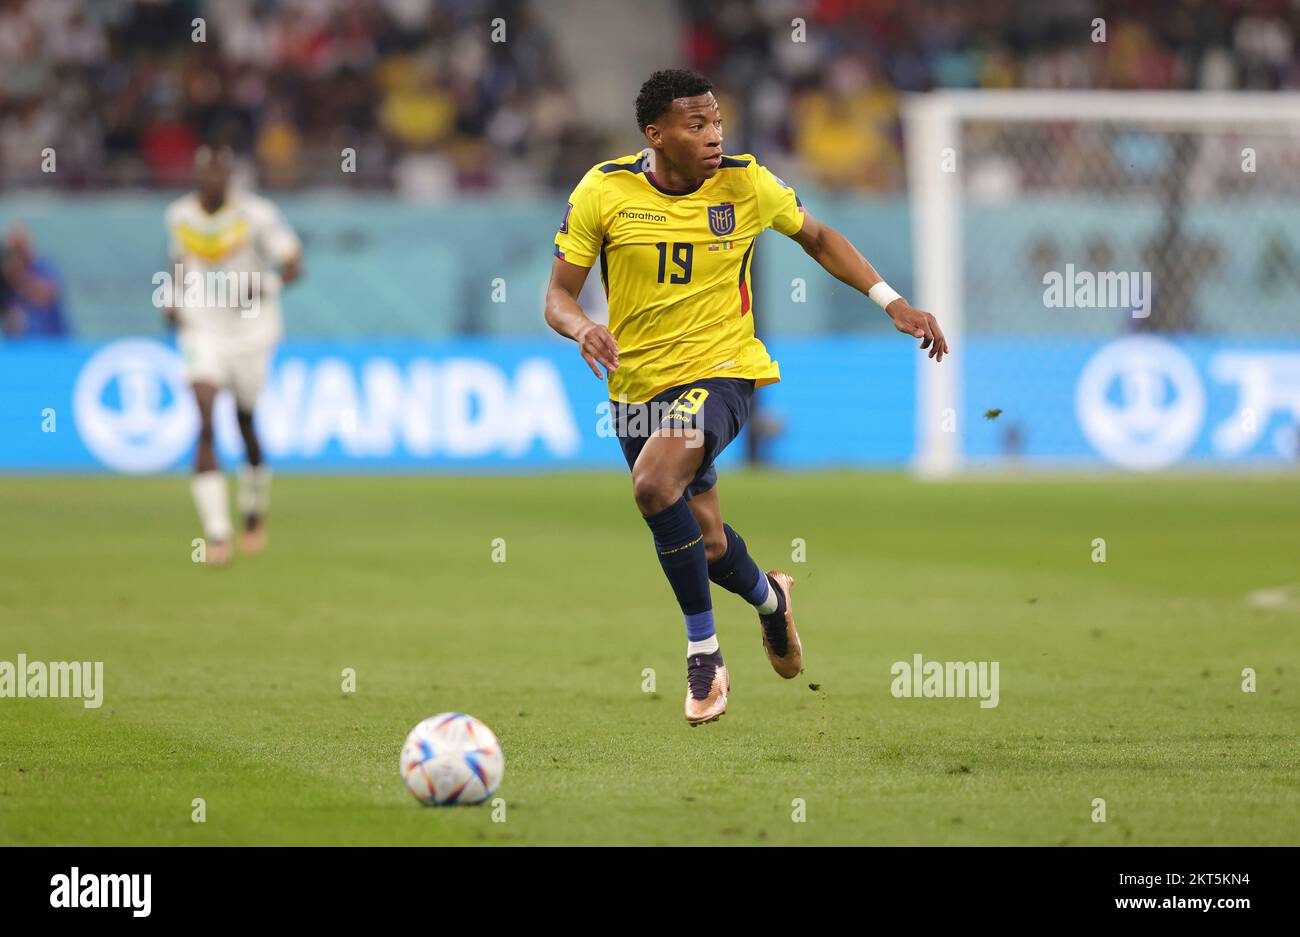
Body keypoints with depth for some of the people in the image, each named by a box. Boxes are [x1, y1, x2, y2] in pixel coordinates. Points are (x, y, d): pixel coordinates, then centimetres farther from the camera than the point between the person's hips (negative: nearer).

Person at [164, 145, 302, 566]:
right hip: (202, 332, 1)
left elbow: (293, 264, -14)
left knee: (246, 422, 11)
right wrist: (174, 297, 3)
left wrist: (265, 286, -33)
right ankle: (216, 531, -18)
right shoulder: (179, 215, 1)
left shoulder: (255, 213, -12)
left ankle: (255, 510, 39)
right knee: (206, 426, -15)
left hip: (251, 330, -1)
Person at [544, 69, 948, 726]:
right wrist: (582, 329, -26)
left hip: (719, 372, -3)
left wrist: (891, 303, 5)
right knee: (707, 543, 9)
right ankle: (767, 598, 47)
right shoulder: (604, 191, -8)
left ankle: (703, 651, -13)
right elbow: (558, 293, -3)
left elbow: (817, 238, 12)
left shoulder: (745, 184, -7)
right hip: (637, 385, 3)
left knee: (655, 485, -30)